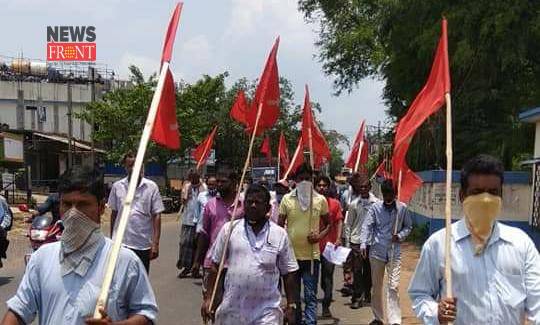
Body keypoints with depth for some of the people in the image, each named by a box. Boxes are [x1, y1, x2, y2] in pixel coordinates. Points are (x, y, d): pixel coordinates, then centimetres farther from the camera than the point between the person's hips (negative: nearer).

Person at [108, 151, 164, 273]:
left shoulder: (151, 187, -3)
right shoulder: (117, 186, 2)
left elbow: (156, 216, -4)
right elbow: (114, 213, 10)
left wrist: (155, 243, -9)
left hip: (143, 245, -1)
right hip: (120, 244, 1)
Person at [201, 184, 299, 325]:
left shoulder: (280, 234, 1)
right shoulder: (229, 229, 0)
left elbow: (288, 273, 5)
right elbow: (215, 265, 5)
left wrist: (291, 305, 3)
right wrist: (208, 298, 1)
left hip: (267, 310, -1)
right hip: (232, 308, 1)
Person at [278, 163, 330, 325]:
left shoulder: (320, 200, 0)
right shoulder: (287, 199, -1)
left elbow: (328, 224, 9)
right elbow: (280, 226, 4)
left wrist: (320, 235, -10)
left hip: (312, 254, -1)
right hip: (291, 254, 1)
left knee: (311, 296, 0)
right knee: (292, 295, 14)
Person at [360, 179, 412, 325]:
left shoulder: (402, 208, 1)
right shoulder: (375, 207, -2)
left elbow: (408, 226, 11)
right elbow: (367, 226, -7)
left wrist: (400, 235, -9)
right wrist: (363, 244, -21)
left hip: (395, 252, -1)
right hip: (377, 251, 1)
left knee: (394, 286, -7)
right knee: (376, 286, 11)